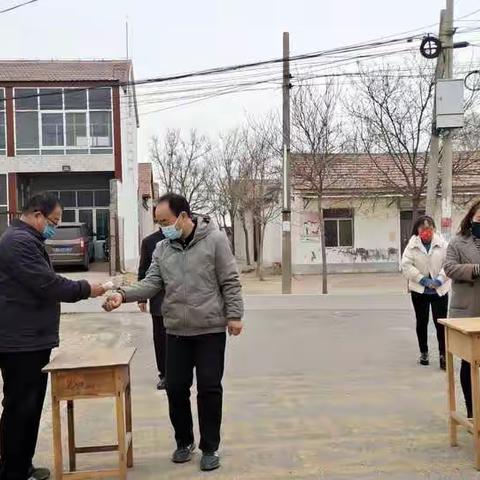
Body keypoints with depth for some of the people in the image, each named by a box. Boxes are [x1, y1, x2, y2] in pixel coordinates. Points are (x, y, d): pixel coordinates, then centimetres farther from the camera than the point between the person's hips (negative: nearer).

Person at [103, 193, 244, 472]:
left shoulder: (215, 239, -7)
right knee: (175, 387, 9)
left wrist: (234, 315, -11)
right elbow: (152, 283, 1)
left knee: (209, 389, 3)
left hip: (211, 330, -4)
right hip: (176, 332, 4)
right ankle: (184, 441, 29)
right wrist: (124, 295, -15)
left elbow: (230, 282, -7)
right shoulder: (162, 248, 6)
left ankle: (210, 448, 19)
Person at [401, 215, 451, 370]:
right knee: (421, 322, 11)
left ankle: (443, 355, 7)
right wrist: (422, 279, -16)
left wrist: (439, 279, -18)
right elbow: (406, 265, -9)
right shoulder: (412, 245, -4)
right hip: (419, 290, 1)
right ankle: (423, 353, 25)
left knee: (441, 322, -3)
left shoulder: (442, 244, -5)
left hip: (440, 290, -1)